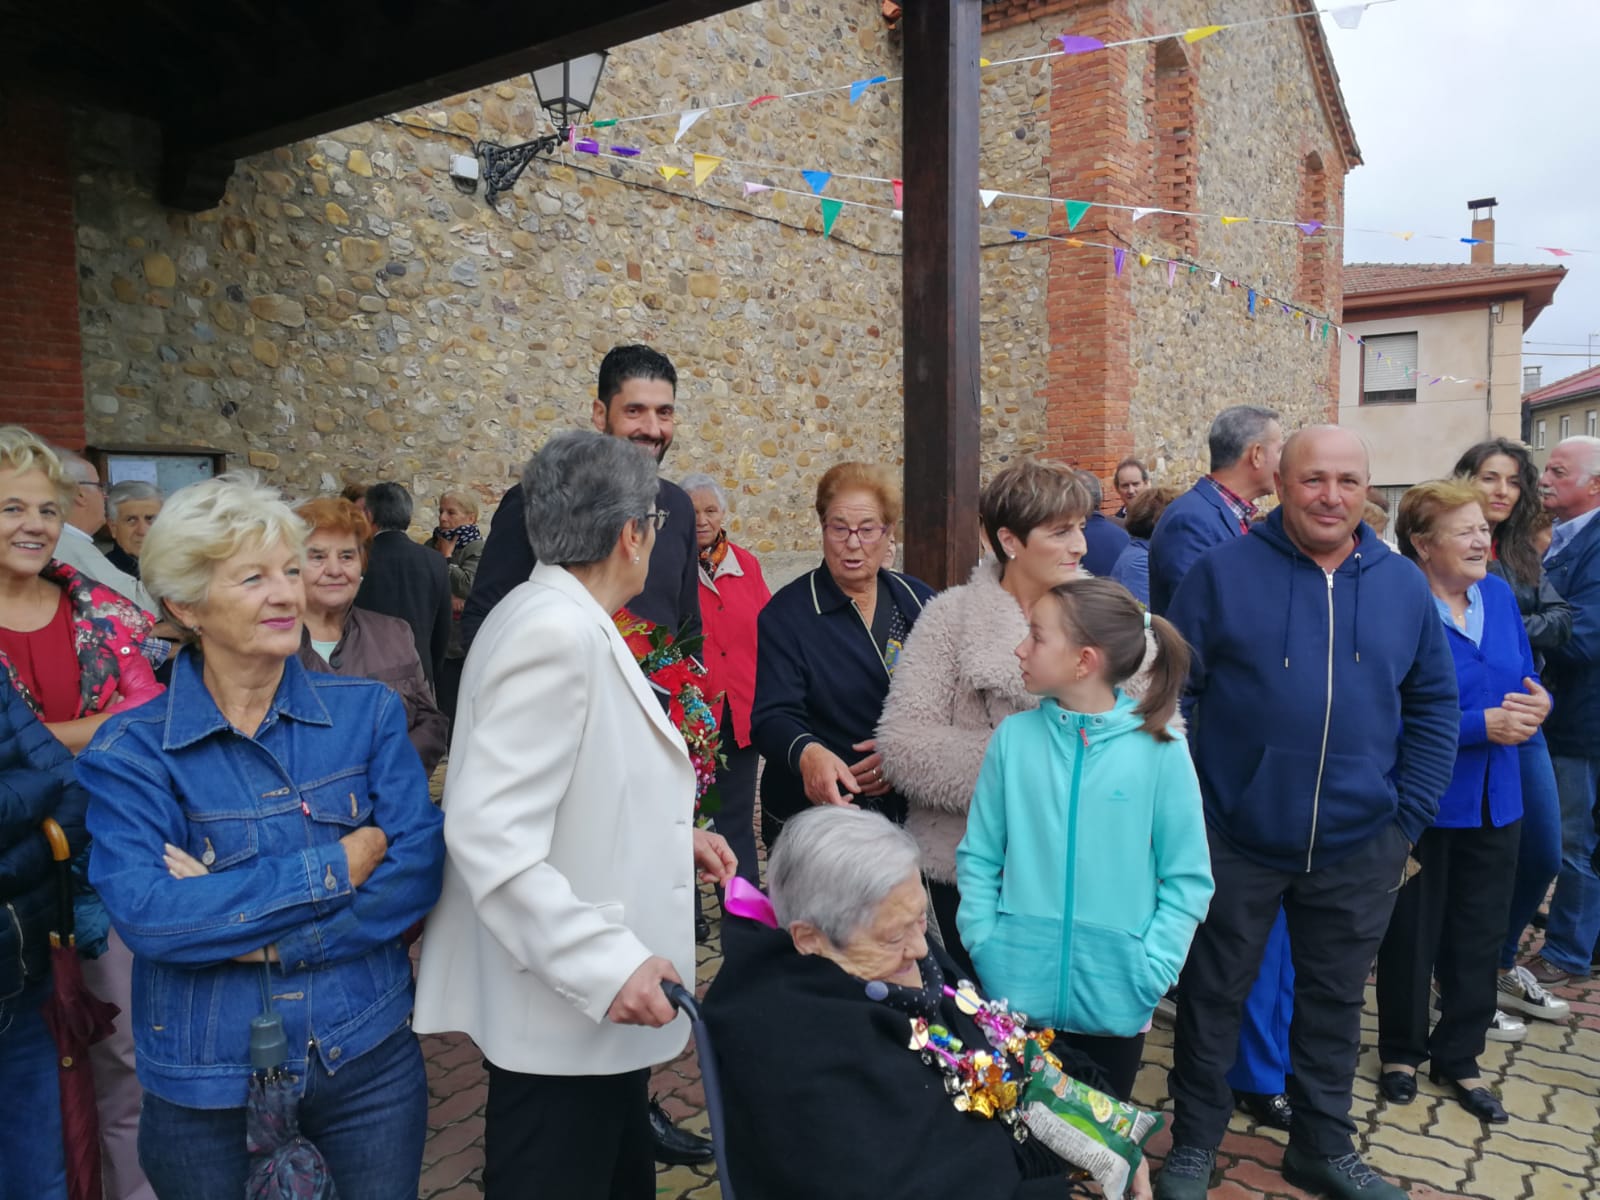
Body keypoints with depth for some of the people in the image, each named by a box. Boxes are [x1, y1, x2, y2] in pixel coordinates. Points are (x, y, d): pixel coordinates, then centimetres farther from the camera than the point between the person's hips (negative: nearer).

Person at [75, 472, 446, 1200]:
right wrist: (338, 866, -20)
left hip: (369, 1058, 1)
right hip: (207, 1088, -1)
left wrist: (264, 938, -20)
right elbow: (145, 915, -21)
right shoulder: (130, 752, -9)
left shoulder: (367, 711, -5)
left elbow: (419, 867, -11)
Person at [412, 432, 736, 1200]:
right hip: (568, 1009, -10)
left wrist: (667, 838, 11)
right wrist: (604, 965, -29)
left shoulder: (563, 622, 8)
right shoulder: (555, 631, -22)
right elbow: (489, 831, -28)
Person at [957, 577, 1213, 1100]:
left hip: (1114, 1000, -1)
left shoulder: (1159, 750, -10)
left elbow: (1187, 879, -5)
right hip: (1017, 991, 1)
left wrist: (1151, 968, -12)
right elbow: (978, 857, 2)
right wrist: (985, 944, -7)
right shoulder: (1014, 736, -5)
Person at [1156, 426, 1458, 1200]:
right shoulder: (1223, 572, -9)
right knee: (1213, 996, 13)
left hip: (1359, 847, 3)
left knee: (1334, 999, 19)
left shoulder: (1404, 586, 2)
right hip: (1234, 838, -3)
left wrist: (1411, 814, 2)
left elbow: (1434, 706, 8)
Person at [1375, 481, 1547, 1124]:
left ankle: (1459, 1057, 35)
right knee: (1412, 934, 11)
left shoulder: (1499, 595, 3)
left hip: (1494, 800, 6)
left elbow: (1526, 678, 12)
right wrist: (1483, 724, -24)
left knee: (1478, 936, 16)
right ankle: (1400, 1050, 33)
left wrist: (1537, 702, -10)